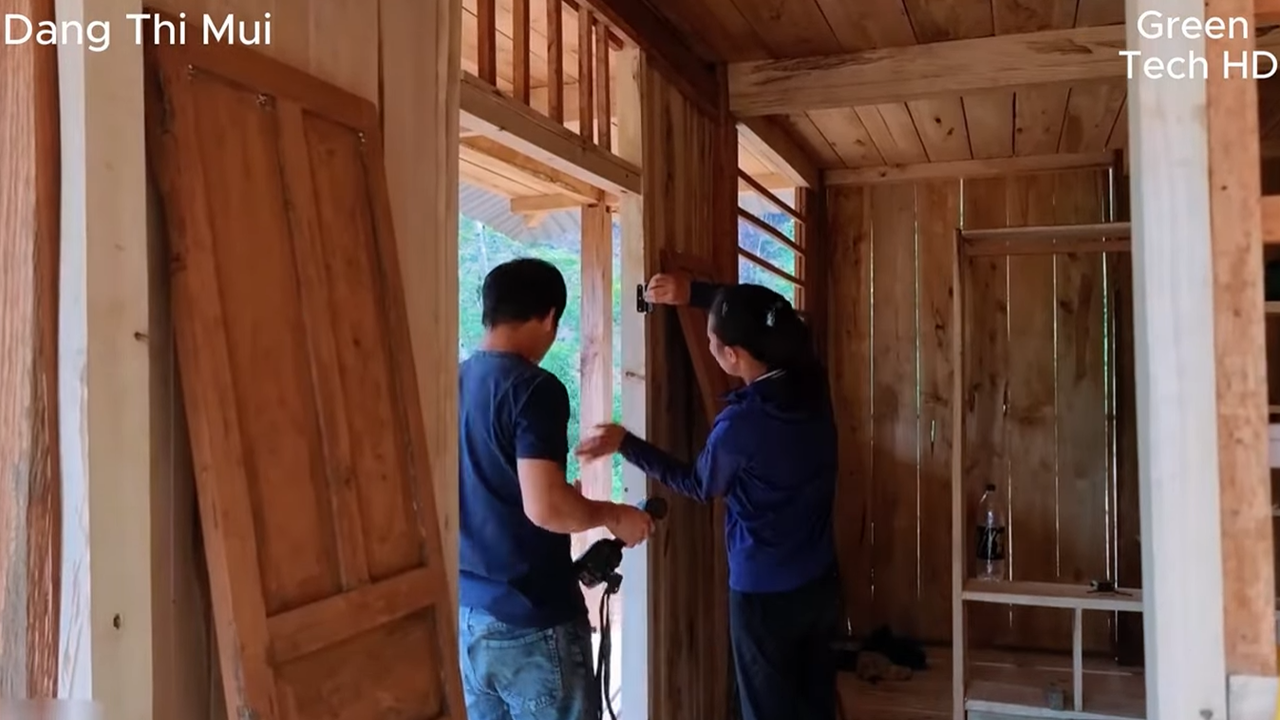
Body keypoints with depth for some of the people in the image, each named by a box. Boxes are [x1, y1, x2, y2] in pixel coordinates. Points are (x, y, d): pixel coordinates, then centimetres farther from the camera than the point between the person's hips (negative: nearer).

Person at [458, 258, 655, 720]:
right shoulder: (533, 389, -18)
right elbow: (545, 508, -26)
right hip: (531, 621, -7)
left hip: (466, 612, 8)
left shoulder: (453, 384, 6)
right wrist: (614, 515, -9)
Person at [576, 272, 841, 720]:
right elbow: (761, 318, 11)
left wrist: (624, 444, -2)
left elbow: (699, 484, -5)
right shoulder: (811, 380, -8)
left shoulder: (741, 423, -25)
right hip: (820, 582, 7)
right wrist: (695, 293, 9)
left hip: (765, 593, -7)